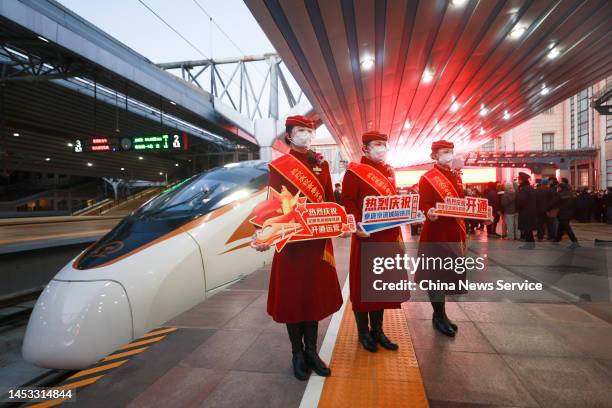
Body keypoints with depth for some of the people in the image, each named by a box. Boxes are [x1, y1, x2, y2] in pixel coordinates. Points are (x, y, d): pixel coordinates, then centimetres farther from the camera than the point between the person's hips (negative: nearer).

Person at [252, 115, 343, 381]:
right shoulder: (278, 166, -2)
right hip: (291, 241, -4)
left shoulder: (321, 165, 9)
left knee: (316, 295, 12)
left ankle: (311, 351, 29)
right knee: (292, 297, 7)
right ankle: (297, 354, 25)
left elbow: (330, 201, 11)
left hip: (319, 240, 4)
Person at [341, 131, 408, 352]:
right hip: (367, 236, -7)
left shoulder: (389, 172, 16)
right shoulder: (354, 171, -6)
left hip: (388, 236, 7)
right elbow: (347, 201, -13)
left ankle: (377, 330, 28)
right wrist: (356, 224, -25)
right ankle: (363, 333, 21)